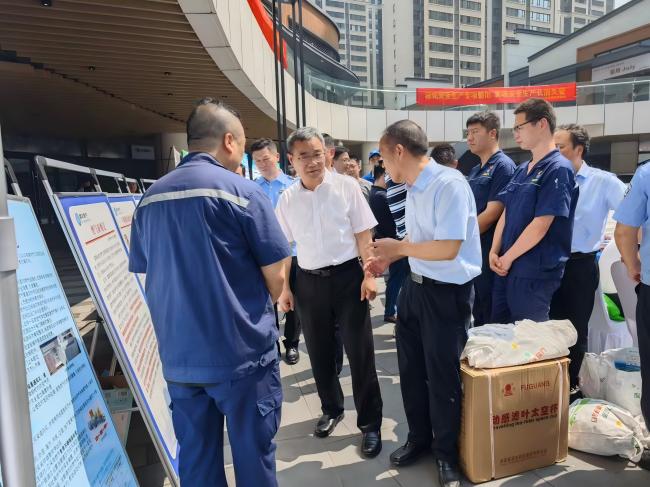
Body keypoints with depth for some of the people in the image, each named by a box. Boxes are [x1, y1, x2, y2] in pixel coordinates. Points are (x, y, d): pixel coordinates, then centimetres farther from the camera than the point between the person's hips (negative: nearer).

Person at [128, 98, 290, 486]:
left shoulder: (150, 198, 6)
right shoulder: (243, 191, -11)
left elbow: (146, 273, 14)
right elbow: (276, 277, -9)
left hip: (178, 356, 6)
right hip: (242, 351, -5)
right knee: (253, 454, 11)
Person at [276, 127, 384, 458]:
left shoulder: (346, 186, -5)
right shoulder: (287, 199, 2)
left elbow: (363, 234, -3)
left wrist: (369, 275, -8)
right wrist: (284, 288, 6)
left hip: (347, 276, -3)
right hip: (308, 282, 3)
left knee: (360, 351, 3)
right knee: (319, 352, 15)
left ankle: (370, 423, 19)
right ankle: (331, 409, 38)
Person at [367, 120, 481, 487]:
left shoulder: (450, 184, -22)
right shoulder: (413, 188, 3)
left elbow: (448, 248, -26)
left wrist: (399, 248, -15)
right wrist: (388, 258, 8)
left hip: (448, 292, -8)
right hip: (416, 285, 8)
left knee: (442, 375, 8)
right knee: (412, 368, 19)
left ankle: (447, 453, 33)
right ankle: (419, 437, 42)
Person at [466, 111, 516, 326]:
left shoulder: (503, 166, -11)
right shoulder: (475, 170, 16)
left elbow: (492, 214, -18)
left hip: (489, 254, -8)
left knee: (492, 319, 3)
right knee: (477, 315, 18)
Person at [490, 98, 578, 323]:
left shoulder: (558, 169, -14)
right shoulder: (522, 169, 12)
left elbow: (541, 225, -19)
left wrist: (508, 257, -10)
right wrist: (494, 252, -1)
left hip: (536, 272, -8)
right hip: (506, 267, 8)